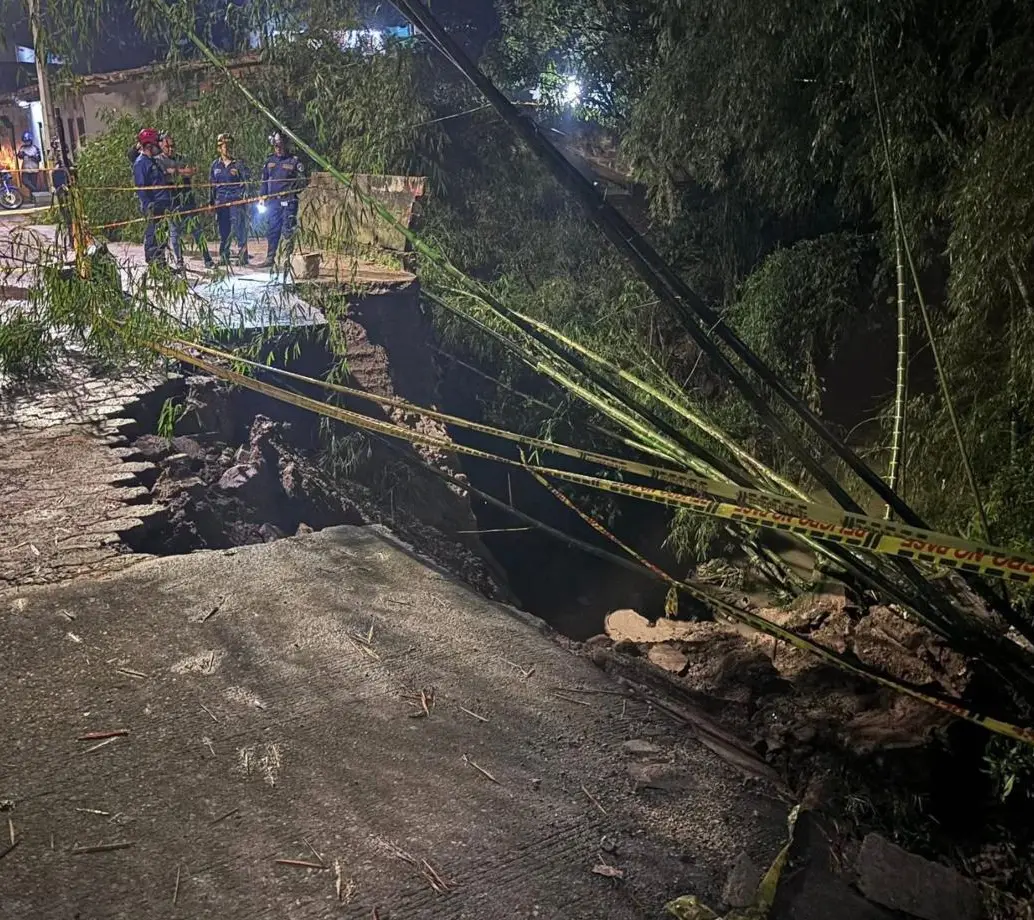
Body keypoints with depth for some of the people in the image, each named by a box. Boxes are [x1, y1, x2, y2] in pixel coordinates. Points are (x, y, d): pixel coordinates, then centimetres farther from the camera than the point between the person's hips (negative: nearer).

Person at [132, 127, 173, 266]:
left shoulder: (154, 161, 19)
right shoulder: (140, 163, -8)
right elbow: (140, 187, -15)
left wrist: (168, 205, 22)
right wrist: (148, 207, -21)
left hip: (163, 206, 9)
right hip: (153, 207, -9)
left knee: (163, 235, 12)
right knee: (152, 236, -7)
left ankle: (161, 263, 19)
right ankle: (152, 264, -5)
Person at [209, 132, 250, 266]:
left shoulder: (239, 163, 5)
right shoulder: (215, 164, 14)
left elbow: (246, 182, 2)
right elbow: (212, 184, 19)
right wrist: (211, 202, 16)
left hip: (237, 200, -3)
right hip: (221, 202, 3)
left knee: (240, 230, -11)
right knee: (223, 231, 6)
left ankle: (242, 257, -8)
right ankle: (224, 258, 13)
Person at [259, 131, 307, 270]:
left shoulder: (294, 161, -1)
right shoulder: (269, 160, 13)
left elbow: (302, 181, -1)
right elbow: (264, 180, 19)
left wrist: (292, 190, -15)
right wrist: (262, 196, 11)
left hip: (289, 201, -4)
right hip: (274, 201, 5)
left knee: (288, 231, -5)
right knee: (272, 230, 7)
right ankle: (270, 258, 13)